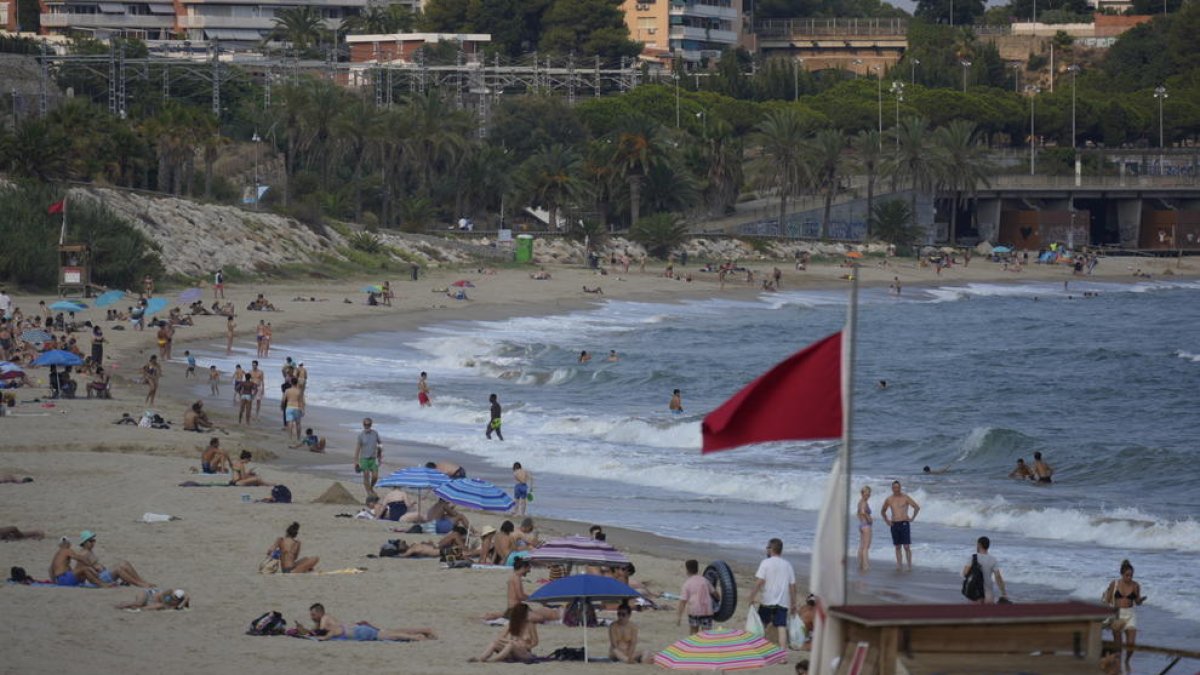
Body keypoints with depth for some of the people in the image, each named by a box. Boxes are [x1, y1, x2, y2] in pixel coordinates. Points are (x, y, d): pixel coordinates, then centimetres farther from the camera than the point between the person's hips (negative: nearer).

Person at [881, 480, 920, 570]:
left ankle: (910, 566, -5)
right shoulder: (889, 500, 8)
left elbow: (917, 507, 0)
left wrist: (912, 518, -4)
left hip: (904, 523, -3)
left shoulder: (905, 498, -2)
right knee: (897, 547, 4)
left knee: (906, 546, -8)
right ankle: (899, 566, 7)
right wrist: (886, 520, 11)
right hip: (894, 525, 3)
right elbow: (883, 511, 23)